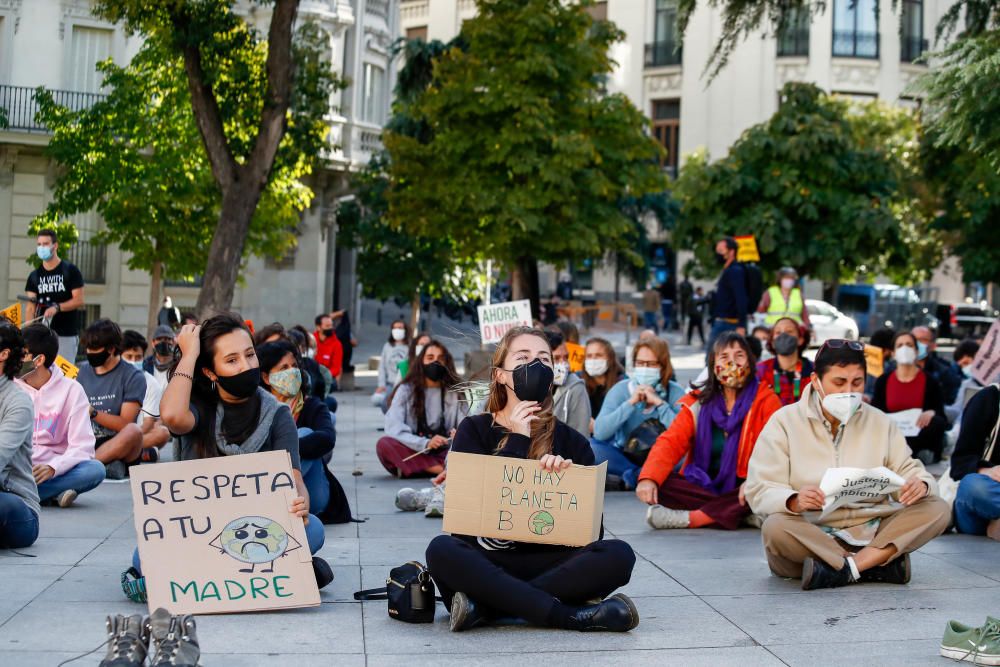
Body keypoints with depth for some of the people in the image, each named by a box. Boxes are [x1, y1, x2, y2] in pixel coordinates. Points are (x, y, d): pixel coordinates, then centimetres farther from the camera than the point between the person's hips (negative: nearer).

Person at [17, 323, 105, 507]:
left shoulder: (71, 389, 0)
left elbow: (82, 446, -6)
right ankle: (54, 493, -29)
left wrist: (53, 468, -25)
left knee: (95, 469, -30)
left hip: (51, 470, 0)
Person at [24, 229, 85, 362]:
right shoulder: (34, 276, 12)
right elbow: (30, 307, 6)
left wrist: (57, 307, -20)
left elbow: (79, 301, -4)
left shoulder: (70, 271, 1)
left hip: (66, 335, -4)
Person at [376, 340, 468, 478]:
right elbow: (393, 428, -10)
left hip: (444, 454, 1)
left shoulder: (455, 392, 9)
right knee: (384, 444, -30)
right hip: (412, 453, -1)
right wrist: (425, 443, -25)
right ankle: (445, 470, -31)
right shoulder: (406, 390, 3)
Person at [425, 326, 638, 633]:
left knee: (618, 555, -25)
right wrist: (517, 440, -7)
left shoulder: (571, 441, 9)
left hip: (548, 563, 2)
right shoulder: (474, 431, 6)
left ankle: (485, 606, -28)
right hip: (484, 563, -1)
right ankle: (572, 616, -31)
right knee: (441, 549, -33)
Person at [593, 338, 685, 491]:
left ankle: (631, 476, -25)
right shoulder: (621, 389, -6)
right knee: (592, 447, -26)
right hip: (625, 456, 1)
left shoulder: (675, 392, -6)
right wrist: (630, 403, -23)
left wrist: (659, 403, -22)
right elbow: (599, 432, -19)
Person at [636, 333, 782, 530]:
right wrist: (648, 478, -25)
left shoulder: (766, 401, -1)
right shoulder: (698, 402, 5)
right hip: (702, 488, 2)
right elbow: (671, 442, -6)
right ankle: (734, 513, -24)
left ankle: (687, 518, -29)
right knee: (658, 485, -23)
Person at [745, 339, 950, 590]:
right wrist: (794, 501, -30)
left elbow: (907, 469, 9)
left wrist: (919, 484, -17)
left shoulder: (880, 422, 14)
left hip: (871, 534, 4)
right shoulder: (784, 422, 0)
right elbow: (759, 491, -8)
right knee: (775, 528, -34)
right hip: (809, 535, -3)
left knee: (936, 509, -16)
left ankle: (840, 569, -27)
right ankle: (882, 562, -28)